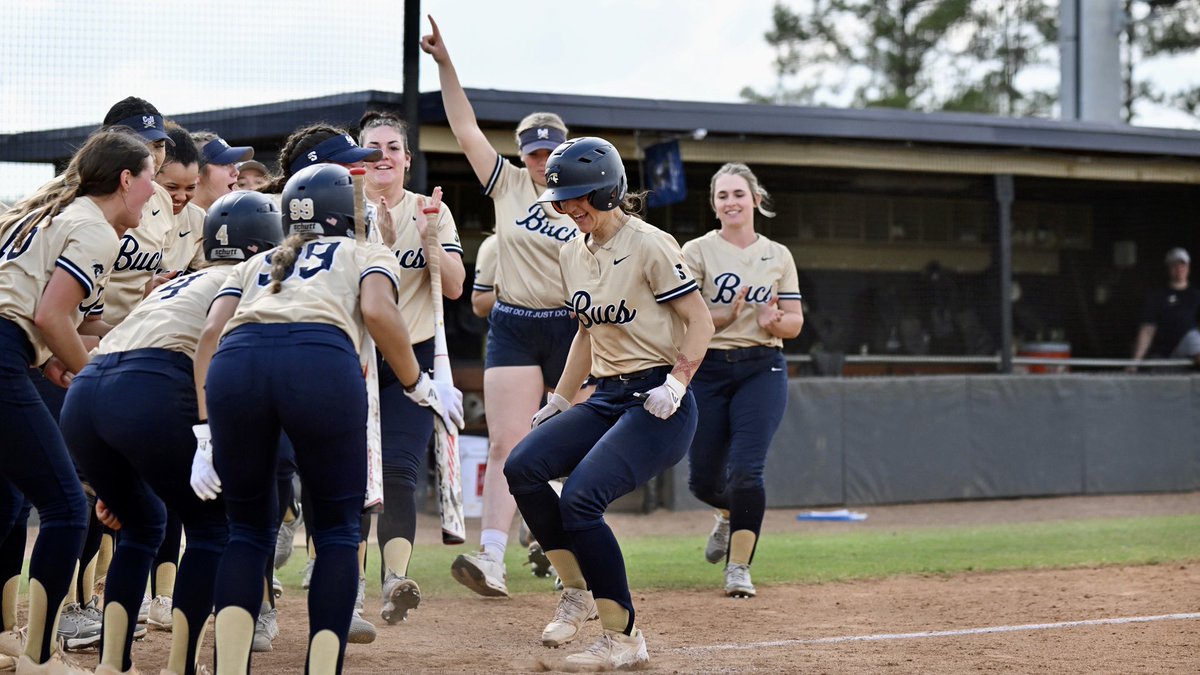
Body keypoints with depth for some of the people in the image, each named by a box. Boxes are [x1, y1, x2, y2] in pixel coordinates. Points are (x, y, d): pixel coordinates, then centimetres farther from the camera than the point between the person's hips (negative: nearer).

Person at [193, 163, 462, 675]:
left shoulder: (255, 265, 38)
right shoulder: (367, 255, 30)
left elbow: (211, 332, 19)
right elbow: (378, 312, 7)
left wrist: (206, 433, 14)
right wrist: (420, 387, 17)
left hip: (235, 364, 3)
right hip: (322, 361, -3)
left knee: (248, 529, 18)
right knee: (337, 531, 12)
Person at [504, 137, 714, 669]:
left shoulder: (649, 246, -11)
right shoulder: (572, 254, 11)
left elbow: (699, 322, -11)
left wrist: (675, 385, -22)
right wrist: (558, 400, 17)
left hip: (658, 401, -8)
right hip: (606, 398, 8)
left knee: (580, 499, -22)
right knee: (522, 467, -13)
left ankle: (623, 640, -11)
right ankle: (578, 591, 2)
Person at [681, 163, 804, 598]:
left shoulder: (778, 256, 8)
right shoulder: (696, 253, 1)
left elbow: (795, 323, 9)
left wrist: (775, 322, -13)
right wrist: (726, 316, -23)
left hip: (762, 370, 0)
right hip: (708, 369, 0)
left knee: (746, 471, -15)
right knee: (703, 480, 6)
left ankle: (739, 568, -7)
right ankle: (729, 515, 42)